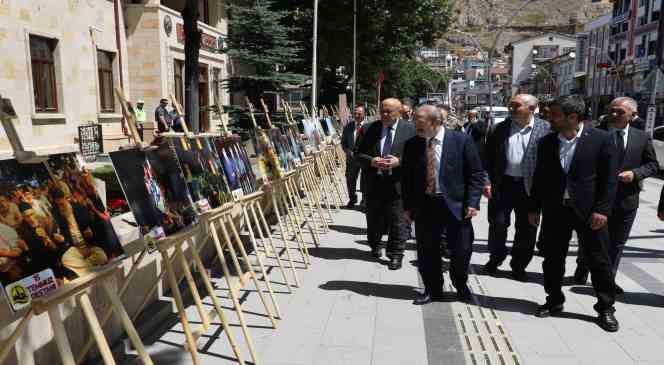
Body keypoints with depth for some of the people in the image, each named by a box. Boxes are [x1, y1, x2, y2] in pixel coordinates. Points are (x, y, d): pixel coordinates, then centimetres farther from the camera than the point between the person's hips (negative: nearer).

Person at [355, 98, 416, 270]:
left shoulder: (410, 130, -2)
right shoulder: (371, 129, 4)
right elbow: (359, 154, 6)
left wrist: (399, 161, -17)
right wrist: (371, 161, -14)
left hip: (398, 183, -2)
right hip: (374, 183, 3)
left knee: (397, 222, 2)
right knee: (373, 219, 16)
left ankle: (395, 255, 15)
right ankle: (375, 246, 40)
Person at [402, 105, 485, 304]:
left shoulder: (462, 141, -5)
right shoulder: (412, 144, 3)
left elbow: (476, 174, -3)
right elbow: (406, 177, 9)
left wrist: (472, 203, -10)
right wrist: (407, 206, 4)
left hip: (456, 204, -2)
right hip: (424, 206, 2)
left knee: (461, 250, 7)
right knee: (427, 251, 8)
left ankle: (461, 286, 33)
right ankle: (433, 290, 26)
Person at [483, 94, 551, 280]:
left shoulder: (546, 129, -4)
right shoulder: (500, 129, 3)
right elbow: (488, 157, 5)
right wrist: (487, 181, -2)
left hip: (530, 186, -1)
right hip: (503, 184, 1)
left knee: (526, 229, 9)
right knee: (498, 224, 9)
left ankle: (519, 265, 26)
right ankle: (495, 258, 31)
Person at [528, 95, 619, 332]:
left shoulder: (601, 139, -6)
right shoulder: (546, 142, 5)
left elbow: (610, 178, -6)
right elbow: (539, 177, 10)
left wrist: (602, 210, -12)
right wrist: (534, 208, 8)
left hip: (589, 212, -3)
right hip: (555, 210, 4)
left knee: (599, 261, 5)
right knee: (552, 259, 10)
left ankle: (605, 308, 20)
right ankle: (554, 301, 27)